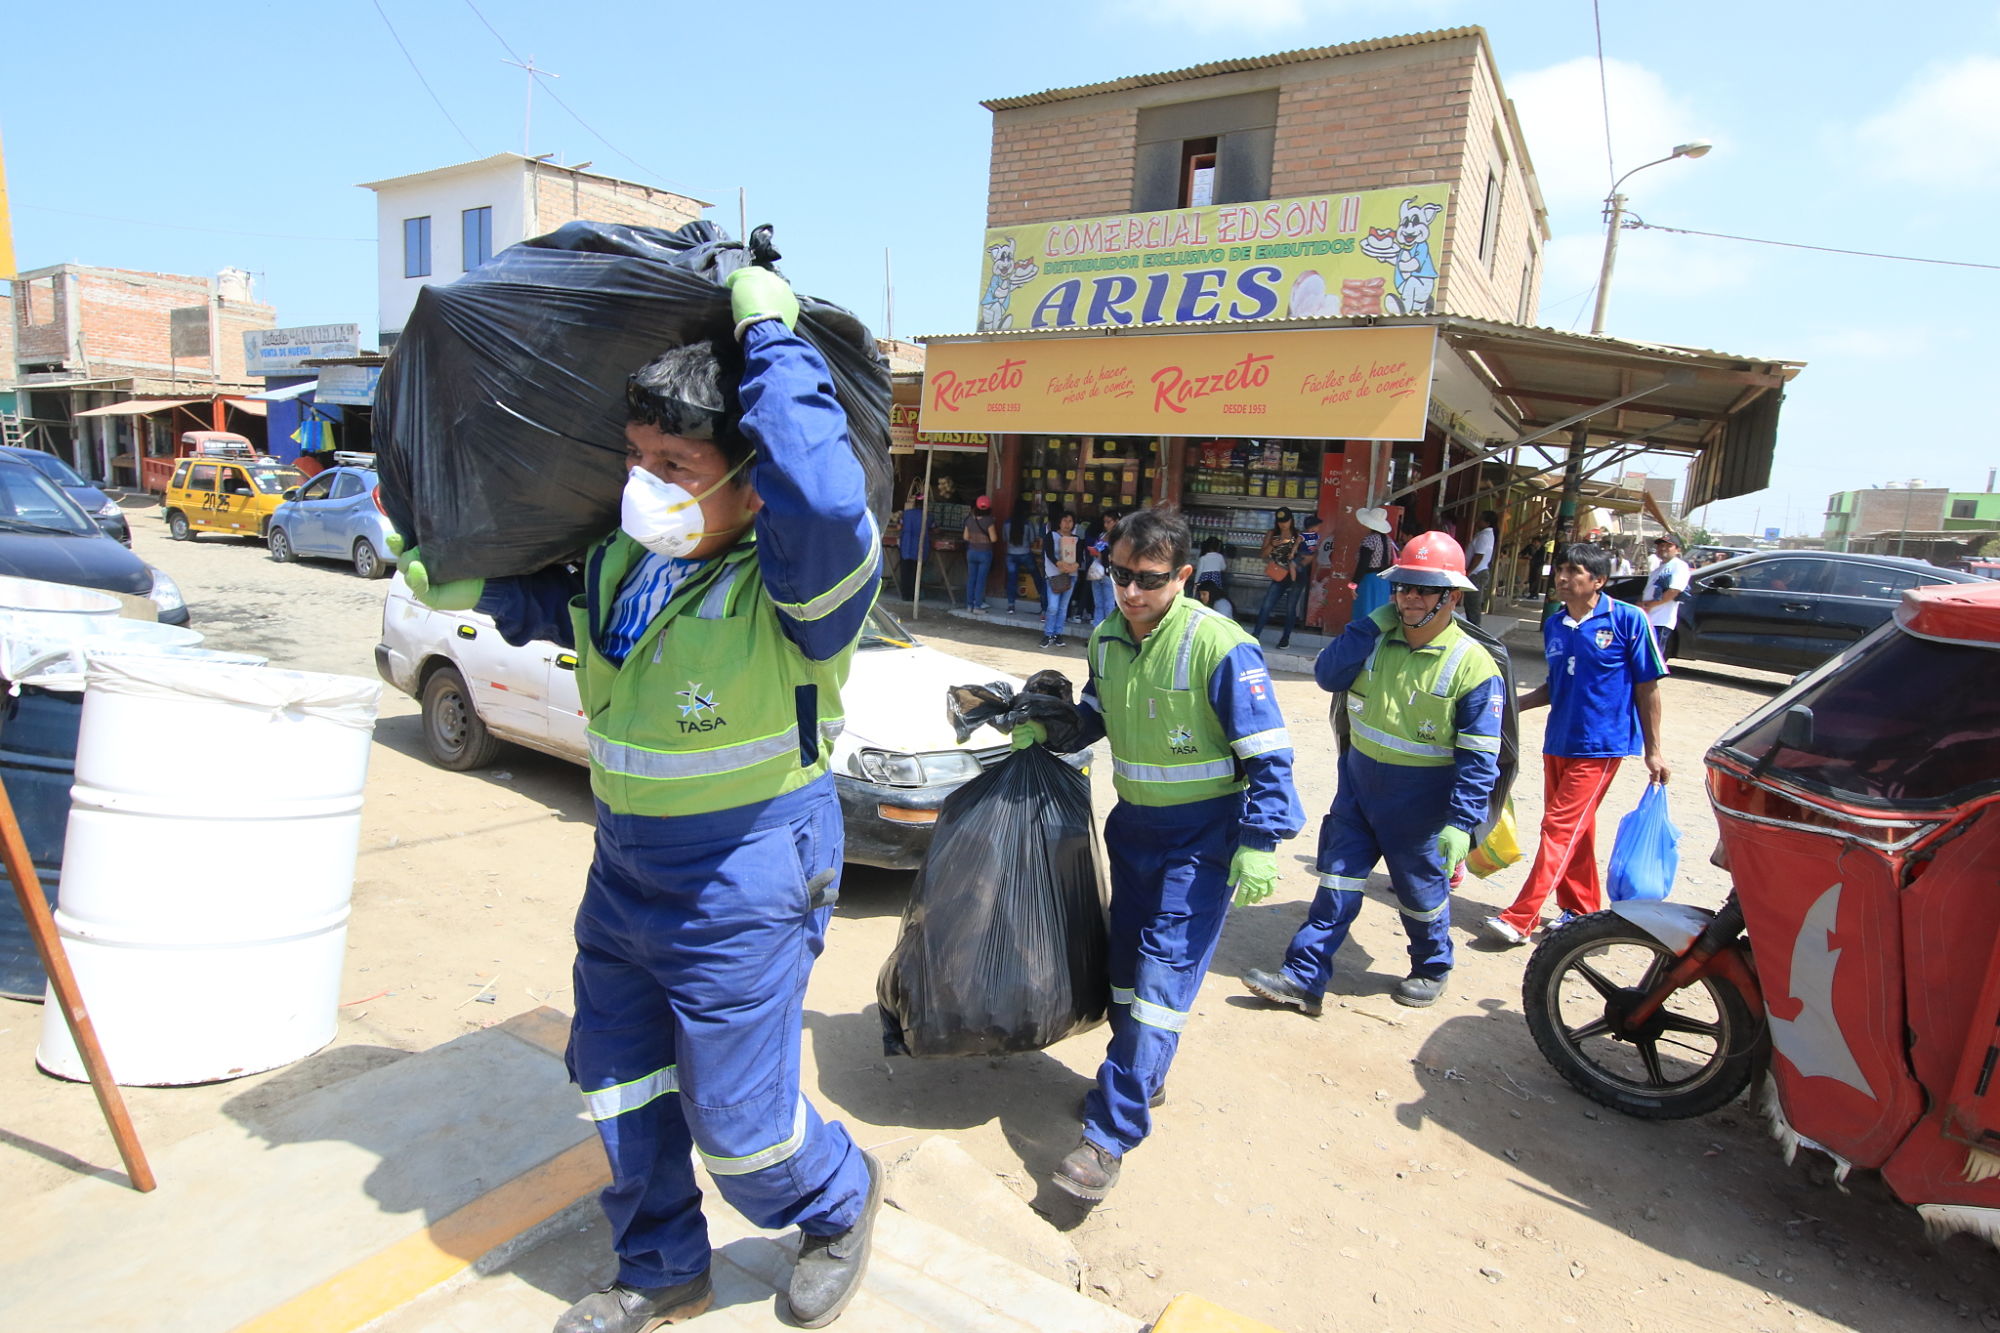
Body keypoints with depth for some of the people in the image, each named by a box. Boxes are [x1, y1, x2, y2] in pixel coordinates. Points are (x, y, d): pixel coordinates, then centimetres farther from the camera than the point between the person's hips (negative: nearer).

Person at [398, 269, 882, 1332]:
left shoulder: (794, 581, -24)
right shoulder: (613, 563, -1)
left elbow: (825, 499, -48)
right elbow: (527, 600, 21)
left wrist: (771, 335, -34)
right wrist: (444, 577, 1)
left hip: (744, 888, -8)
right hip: (624, 873, 8)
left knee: (737, 1122, 6)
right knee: (614, 1082, 21)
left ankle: (841, 1203, 41)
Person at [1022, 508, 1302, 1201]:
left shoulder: (1220, 646, -21)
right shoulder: (1106, 638, 1)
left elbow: (1267, 754, -18)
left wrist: (1259, 844, -21)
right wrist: (1046, 729, 1)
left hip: (1200, 836, -7)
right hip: (1132, 824, 7)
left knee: (1164, 973, -9)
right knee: (1126, 959, 17)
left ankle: (1110, 1134, -3)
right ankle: (1140, 1078, 38)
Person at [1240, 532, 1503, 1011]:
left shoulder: (1473, 665, -16)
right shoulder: (1376, 638, -1)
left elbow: (1479, 756, -16)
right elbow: (1327, 674, -12)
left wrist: (1461, 824, -22)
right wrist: (1375, 622, -16)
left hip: (1420, 803, -4)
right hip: (1357, 785, 4)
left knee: (1421, 890, 16)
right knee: (1336, 882, 7)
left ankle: (1432, 968, 42)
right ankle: (1303, 977, 14)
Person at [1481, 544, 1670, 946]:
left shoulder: (1628, 620, -9)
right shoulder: (1554, 625, 7)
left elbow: (1647, 688, -6)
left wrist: (1653, 751, -5)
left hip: (1599, 745, -6)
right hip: (1557, 742, 6)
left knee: (1560, 828, -8)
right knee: (1576, 830, 15)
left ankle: (1520, 918, -8)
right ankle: (1581, 910, 29)